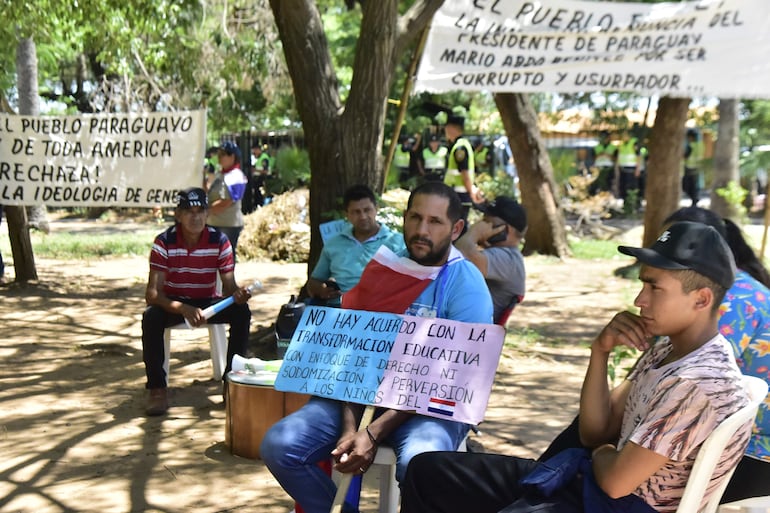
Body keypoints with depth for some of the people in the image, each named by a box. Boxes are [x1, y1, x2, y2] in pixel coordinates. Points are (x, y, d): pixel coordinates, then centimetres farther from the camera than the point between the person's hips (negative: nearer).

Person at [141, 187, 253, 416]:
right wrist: (183, 309, -42)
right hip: (173, 303, -2)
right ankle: (157, 388, -20)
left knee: (241, 311, -26)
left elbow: (229, 286, -10)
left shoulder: (220, 241, -11)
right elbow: (152, 294, -23)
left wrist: (238, 294, -37)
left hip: (208, 302, 2)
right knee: (151, 317, -34)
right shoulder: (164, 242, -17)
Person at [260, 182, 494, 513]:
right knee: (278, 445, -15)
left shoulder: (466, 285, -6)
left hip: (431, 407, -4)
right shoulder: (381, 270, 8)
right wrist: (349, 425, -13)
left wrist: (374, 433, -21)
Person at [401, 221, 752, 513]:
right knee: (427, 472, 6)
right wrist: (600, 352, -5)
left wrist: (601, 454, 1)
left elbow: (616, 481, -23)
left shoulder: (703, 383, -23)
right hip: (589, 482, 10)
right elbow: (594, 432, 8)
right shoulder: (666, 349, 7)